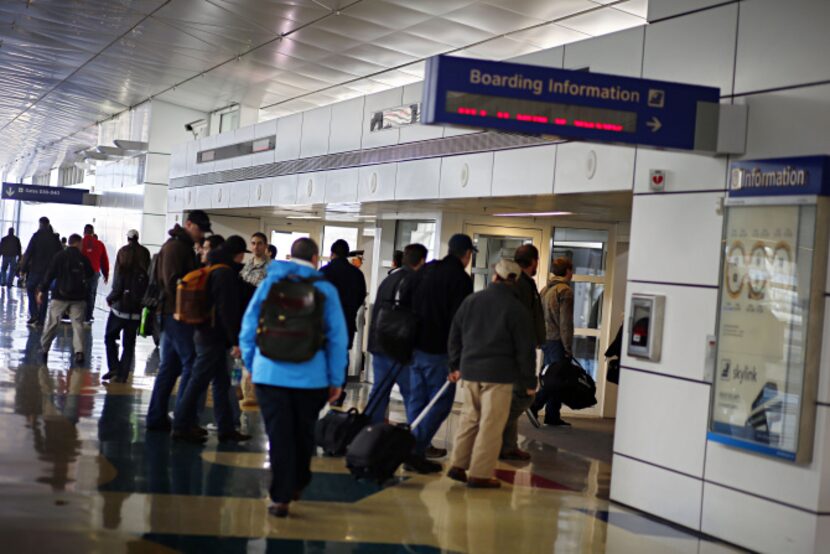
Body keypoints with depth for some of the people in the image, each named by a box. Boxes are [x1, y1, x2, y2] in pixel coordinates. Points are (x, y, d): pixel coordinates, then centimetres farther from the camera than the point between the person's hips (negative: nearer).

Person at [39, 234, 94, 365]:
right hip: (78, 297, 0)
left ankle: (44, 349, 17)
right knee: (78, 324, 0)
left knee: (52, 323, 9)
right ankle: (79, 351, -15)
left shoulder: (59, 256, -3)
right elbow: (90, 275, 9)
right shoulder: (83, 258, -1)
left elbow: (49, 274, -5)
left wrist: (42, 290, -2)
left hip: (60, 296, 0)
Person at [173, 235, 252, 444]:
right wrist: (235, 341, -19)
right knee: (198, 382, -3)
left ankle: (226, 428, 18)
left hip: (207, 334, 10)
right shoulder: (225, 274, -16)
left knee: (222, 382, 13)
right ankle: (181, 427, 4)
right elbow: (227, 311, -20)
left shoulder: (214, 270, 15)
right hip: (214, 337, -10)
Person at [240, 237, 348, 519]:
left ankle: (280, 497, 5)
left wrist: (251, 364, 16)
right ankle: (297, 484, 34)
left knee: (279, 436, 4)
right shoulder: (326, 289, -1)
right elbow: (337, 337, -2)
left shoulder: (269, 283, 4)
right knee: (303, 433, 19)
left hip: (269, 374, 0)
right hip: (310, 376, 0)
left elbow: (248, 327, 6)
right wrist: (336, 379, 4)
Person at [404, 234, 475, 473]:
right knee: (441, 402, -1)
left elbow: (409, 306, 17)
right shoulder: (461, 278, -10)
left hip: (416, 345, 8)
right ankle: (415, 451, -9)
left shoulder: (425, 271, 13)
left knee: (416, 400, 14)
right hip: (438, 350, -8)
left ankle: (416, 449, 19)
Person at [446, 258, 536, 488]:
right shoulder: (516, 309, -6)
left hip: (470, 369, 5)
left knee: (469, 418, 17)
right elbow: (525, 348, -6)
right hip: (499, 374, -5)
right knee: (491, 425, 0)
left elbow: (455, 335, 14)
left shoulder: (471, 300, 8)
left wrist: (455, 365, 23)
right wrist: (529, 381, 1)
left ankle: (458, 465, 17)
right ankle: (480, 474, 1)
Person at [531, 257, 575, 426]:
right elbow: (566, 322, -15)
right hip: (557, 340, -8)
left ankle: (553, 416, 12)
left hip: (545, 340, 8)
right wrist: (568, 347, -12)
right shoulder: (565, 291, -11)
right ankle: (535, 404, -15)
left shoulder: (545, 290, 15)